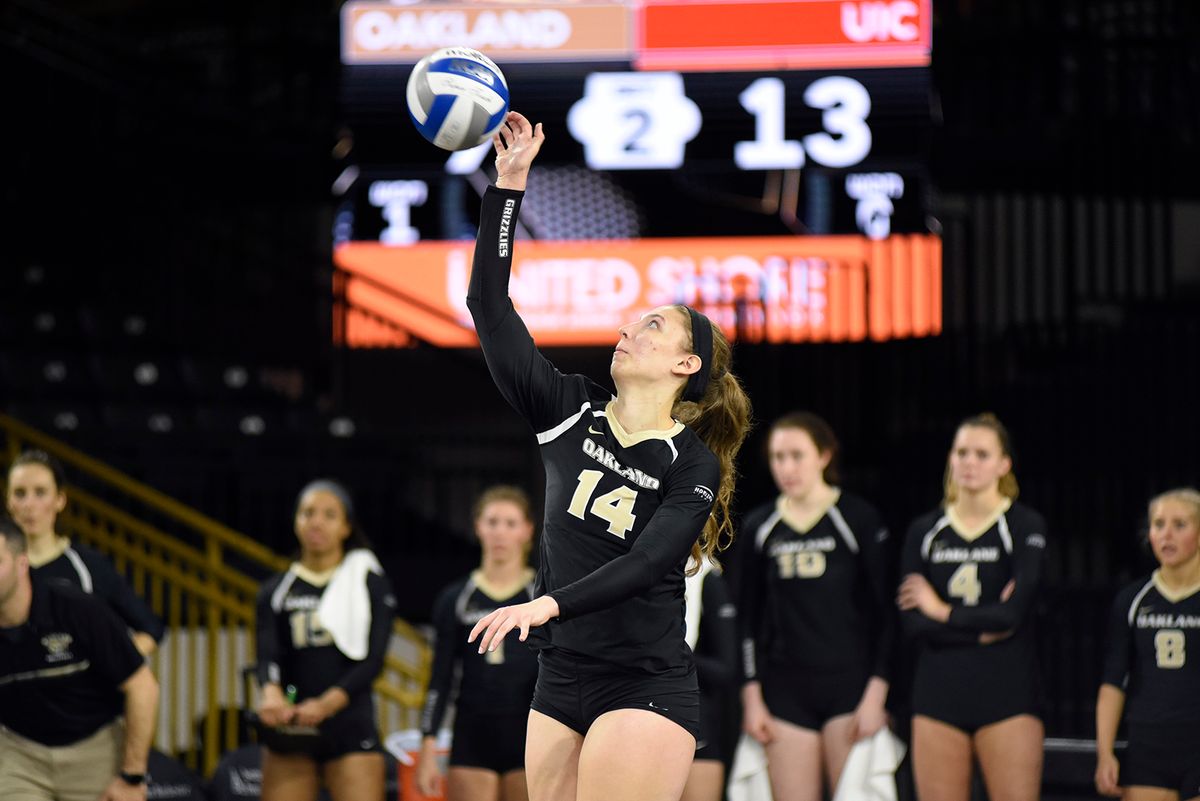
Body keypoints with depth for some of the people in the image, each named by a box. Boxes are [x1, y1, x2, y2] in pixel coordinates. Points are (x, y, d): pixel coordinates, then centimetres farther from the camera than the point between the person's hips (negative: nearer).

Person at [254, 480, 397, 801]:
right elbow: (267, 653, -4)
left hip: (351, 729, -3)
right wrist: (271, 692, -28)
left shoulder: (369, 583, 4)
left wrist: (328, 704, -24)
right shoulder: (277, 590, 11)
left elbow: (373, 660, -6)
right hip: (291, 738, 3)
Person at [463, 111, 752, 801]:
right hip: (561, 678, 5)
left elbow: (645, 563, -19)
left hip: (645, 687, -5)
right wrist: (509, 181, -5)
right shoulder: (572, 413, 5)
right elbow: (490, 306, 1)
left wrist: (549, 604, -34)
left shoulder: (693, 465, -5)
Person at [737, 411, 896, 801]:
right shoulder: (759, 527, 10)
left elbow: (886, 612, -2)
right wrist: (751, 696, 5)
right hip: (787, 691, 3)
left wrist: (876, 694, -9)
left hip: (850, 683, -3)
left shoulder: (858, 519, -1)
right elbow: (749, 618, 13)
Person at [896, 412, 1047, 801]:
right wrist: (984, 630, -10)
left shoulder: (1025, 526, -1)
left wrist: (944, 612, -4)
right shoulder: (925, 531, 9)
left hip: (1007, 695, -3)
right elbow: (913, 620, -1)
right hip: (938, 693, 3)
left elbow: (1014, 612, -13)